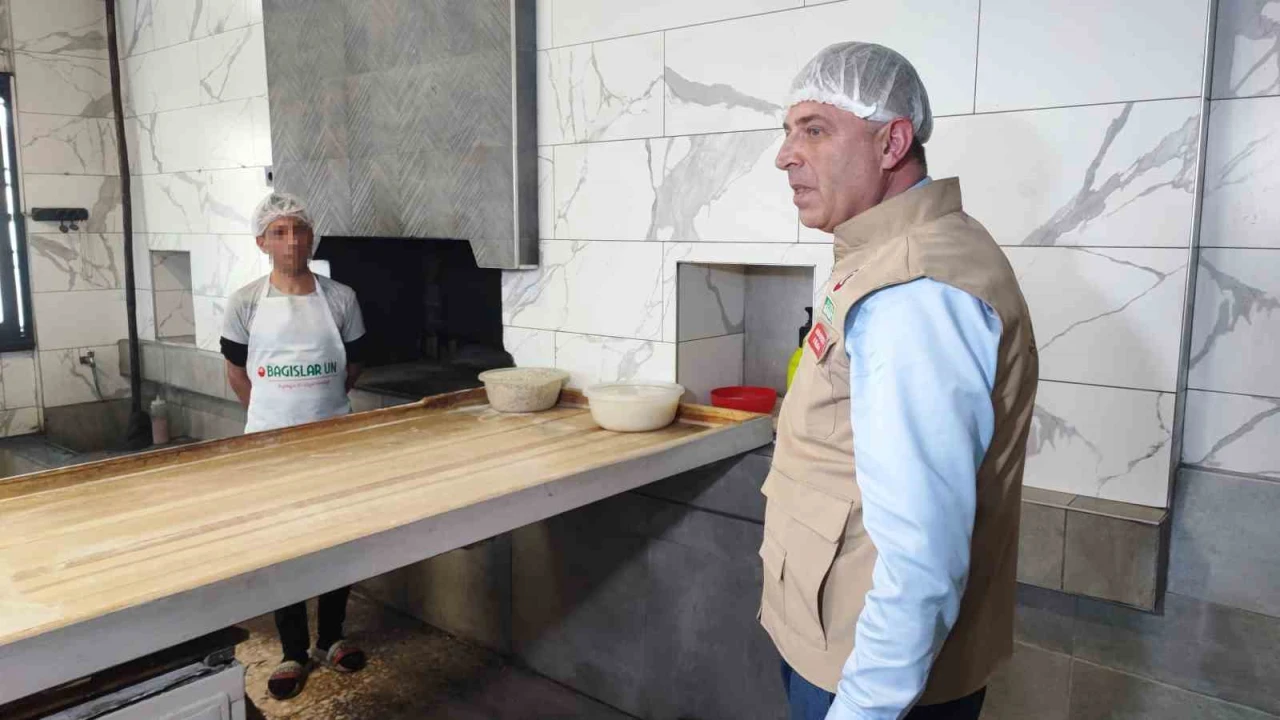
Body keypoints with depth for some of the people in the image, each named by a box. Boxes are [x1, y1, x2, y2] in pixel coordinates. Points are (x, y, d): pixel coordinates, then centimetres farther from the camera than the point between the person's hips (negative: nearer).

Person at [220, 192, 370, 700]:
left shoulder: (340, 299, -4)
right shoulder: (246, 304, -6)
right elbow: (236, 373, 6)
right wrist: (274, 415, 11)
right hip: (270, 444, -1)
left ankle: (331, 640, 30)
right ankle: (293, 652, 24)